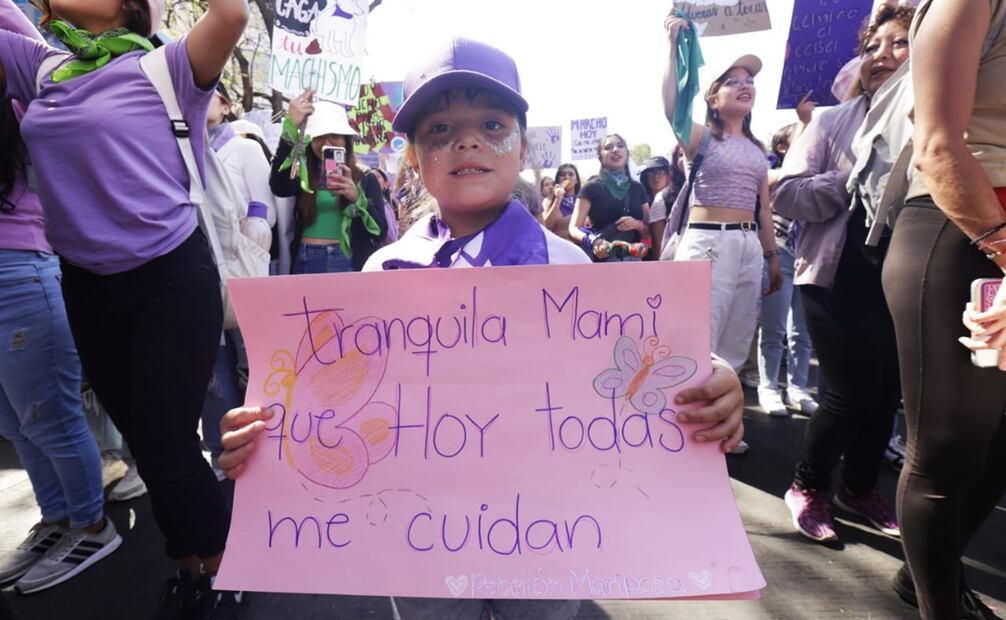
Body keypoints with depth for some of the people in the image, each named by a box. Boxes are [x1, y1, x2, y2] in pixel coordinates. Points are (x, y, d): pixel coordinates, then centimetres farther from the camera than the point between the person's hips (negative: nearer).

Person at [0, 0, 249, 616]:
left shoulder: (164, 68, -3)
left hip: (173, 279, -6)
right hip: (88, 288, 6)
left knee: (168, 446, -1)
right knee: (144, 443, 15)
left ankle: (223, 570, 25)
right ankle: (192, 565, 36)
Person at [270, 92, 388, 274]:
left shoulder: (365, 178, 4)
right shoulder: (301, 174, 7)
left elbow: (380, 231, -4)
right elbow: (278, 186, -16)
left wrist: (357, 197, -20)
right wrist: (291, 127, -21)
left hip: (348, 264, -1)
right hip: (306, 263, 1)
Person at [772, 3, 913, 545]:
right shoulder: (832, 121, 3)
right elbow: (787, 195, -6)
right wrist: (857, 178, -15)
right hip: (838, 277, -3)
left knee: (887, 390, 9)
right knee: (850, 392, -5)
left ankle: (858, 487, 32)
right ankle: (808, 486, 19)